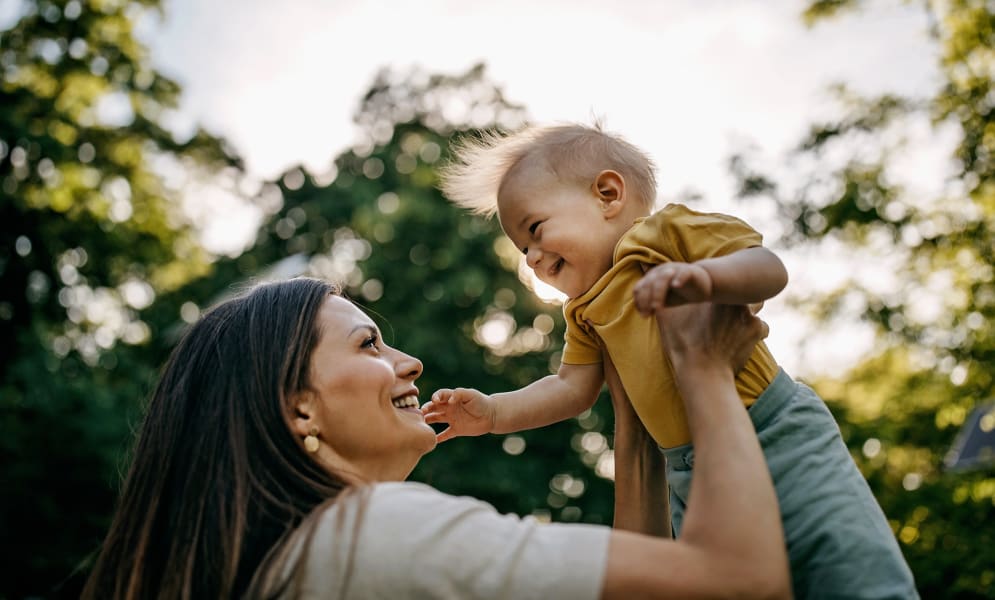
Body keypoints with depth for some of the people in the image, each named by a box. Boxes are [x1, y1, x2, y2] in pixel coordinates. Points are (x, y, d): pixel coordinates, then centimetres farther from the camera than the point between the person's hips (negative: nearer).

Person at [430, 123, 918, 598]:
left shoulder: (667, 230, -7)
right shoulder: (584, 313, 16)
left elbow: (769, 269, -18)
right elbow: (572, 387, 13)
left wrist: (705, 276, -39)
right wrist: (494, 412, 0)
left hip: (777, 438, -7)